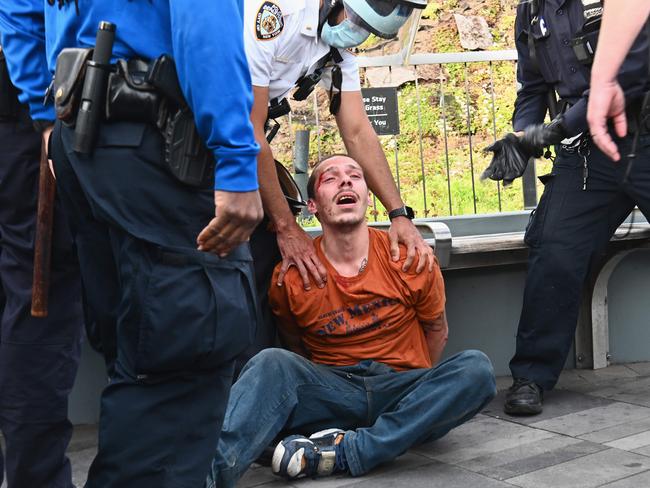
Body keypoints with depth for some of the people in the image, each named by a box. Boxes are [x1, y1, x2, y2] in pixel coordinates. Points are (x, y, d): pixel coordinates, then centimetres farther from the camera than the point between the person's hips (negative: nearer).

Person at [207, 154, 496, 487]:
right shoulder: (290, 276, -3)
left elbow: (436, 329, 12)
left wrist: (421, 388, 10)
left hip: (403, 399, 1)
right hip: (330, 393, 0)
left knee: (475, 369, -27)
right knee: (271, 363, -27)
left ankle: (348, 450, -30)